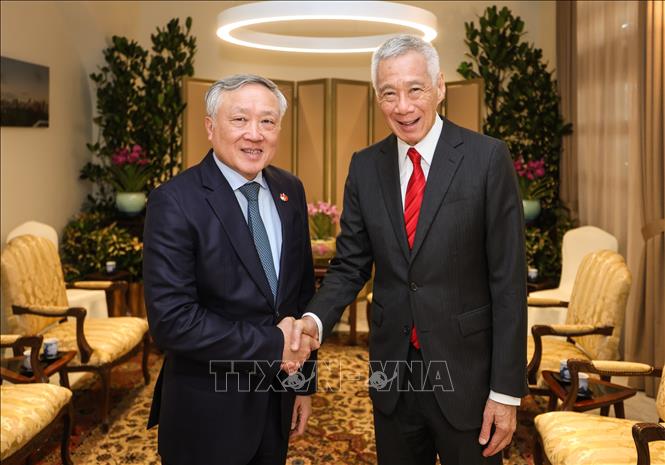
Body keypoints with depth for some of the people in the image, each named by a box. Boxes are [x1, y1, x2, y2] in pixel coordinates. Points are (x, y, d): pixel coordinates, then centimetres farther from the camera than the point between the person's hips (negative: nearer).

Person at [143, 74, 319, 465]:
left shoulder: (290, 191, 2)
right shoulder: (175, 202, -17)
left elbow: (303, 291, 8)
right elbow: (171, 320, -22)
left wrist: (304, 381, 9)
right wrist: (272, 345, -19)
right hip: (207, 414, -5)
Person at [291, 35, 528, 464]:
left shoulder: (487, 158, -10)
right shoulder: (365, 167, 2)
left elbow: (508, 279, -10)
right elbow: (351, 265, 4)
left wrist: (506, 391, -11)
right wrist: (315, 319, -17)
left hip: (466, 374, -3)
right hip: (392, 376, 4)